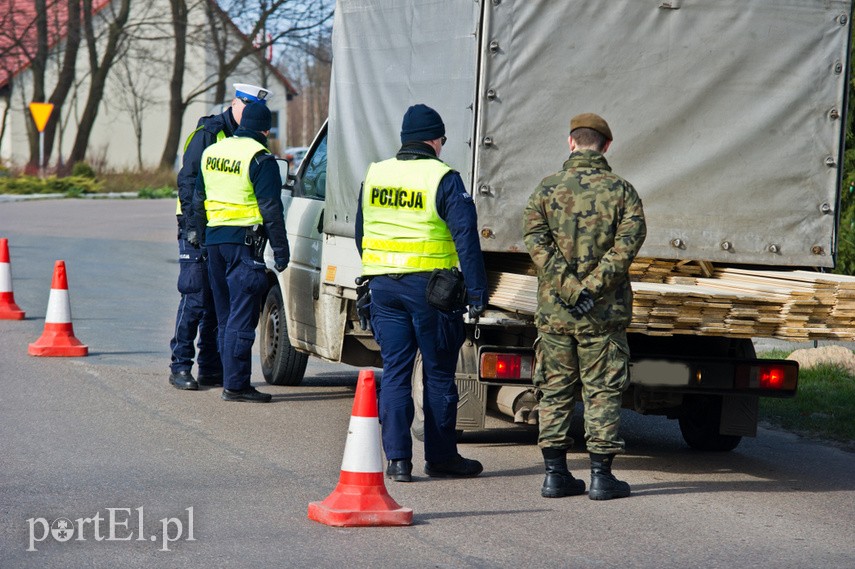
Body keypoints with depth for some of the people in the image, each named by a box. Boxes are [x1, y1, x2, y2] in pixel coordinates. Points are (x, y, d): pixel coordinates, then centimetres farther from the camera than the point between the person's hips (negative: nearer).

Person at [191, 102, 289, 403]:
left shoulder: (211, 152, 13)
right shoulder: (260, 159, -11)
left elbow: (198, 200, 20)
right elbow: (270, 209, -13)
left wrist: (202, 239, 27)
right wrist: (280, 251, -8)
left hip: (214, 238, 7)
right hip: (244, 241, -7)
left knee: (225, 315, 15)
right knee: (242, 316, -6)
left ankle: (231, 379, 18)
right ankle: (235, 384, -9)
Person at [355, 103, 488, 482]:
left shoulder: (374, 176, 8)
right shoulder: (443, 179, -9)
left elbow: (361, 234, 17)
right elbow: (465, 237, -13)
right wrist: (476, 292, -10)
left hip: (384, 286, 5)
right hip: (429, 287, -4)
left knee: (394, 372, 8)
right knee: (439, 375, 6)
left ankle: (397, 458, 2)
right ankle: (441, 457, 13)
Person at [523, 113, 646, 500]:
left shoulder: (547, 189, 2)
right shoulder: (621, 190, 0)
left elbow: (536, 240, -9)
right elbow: (629, 242, -13)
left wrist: (568, 289, -14)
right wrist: (591, 287, -16)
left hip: (554, 309, 1)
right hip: (605, 313, -1)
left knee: (554, 392, 10)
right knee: (602, 392, 4)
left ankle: (555, 474, 10)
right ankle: (601, 475, 3)